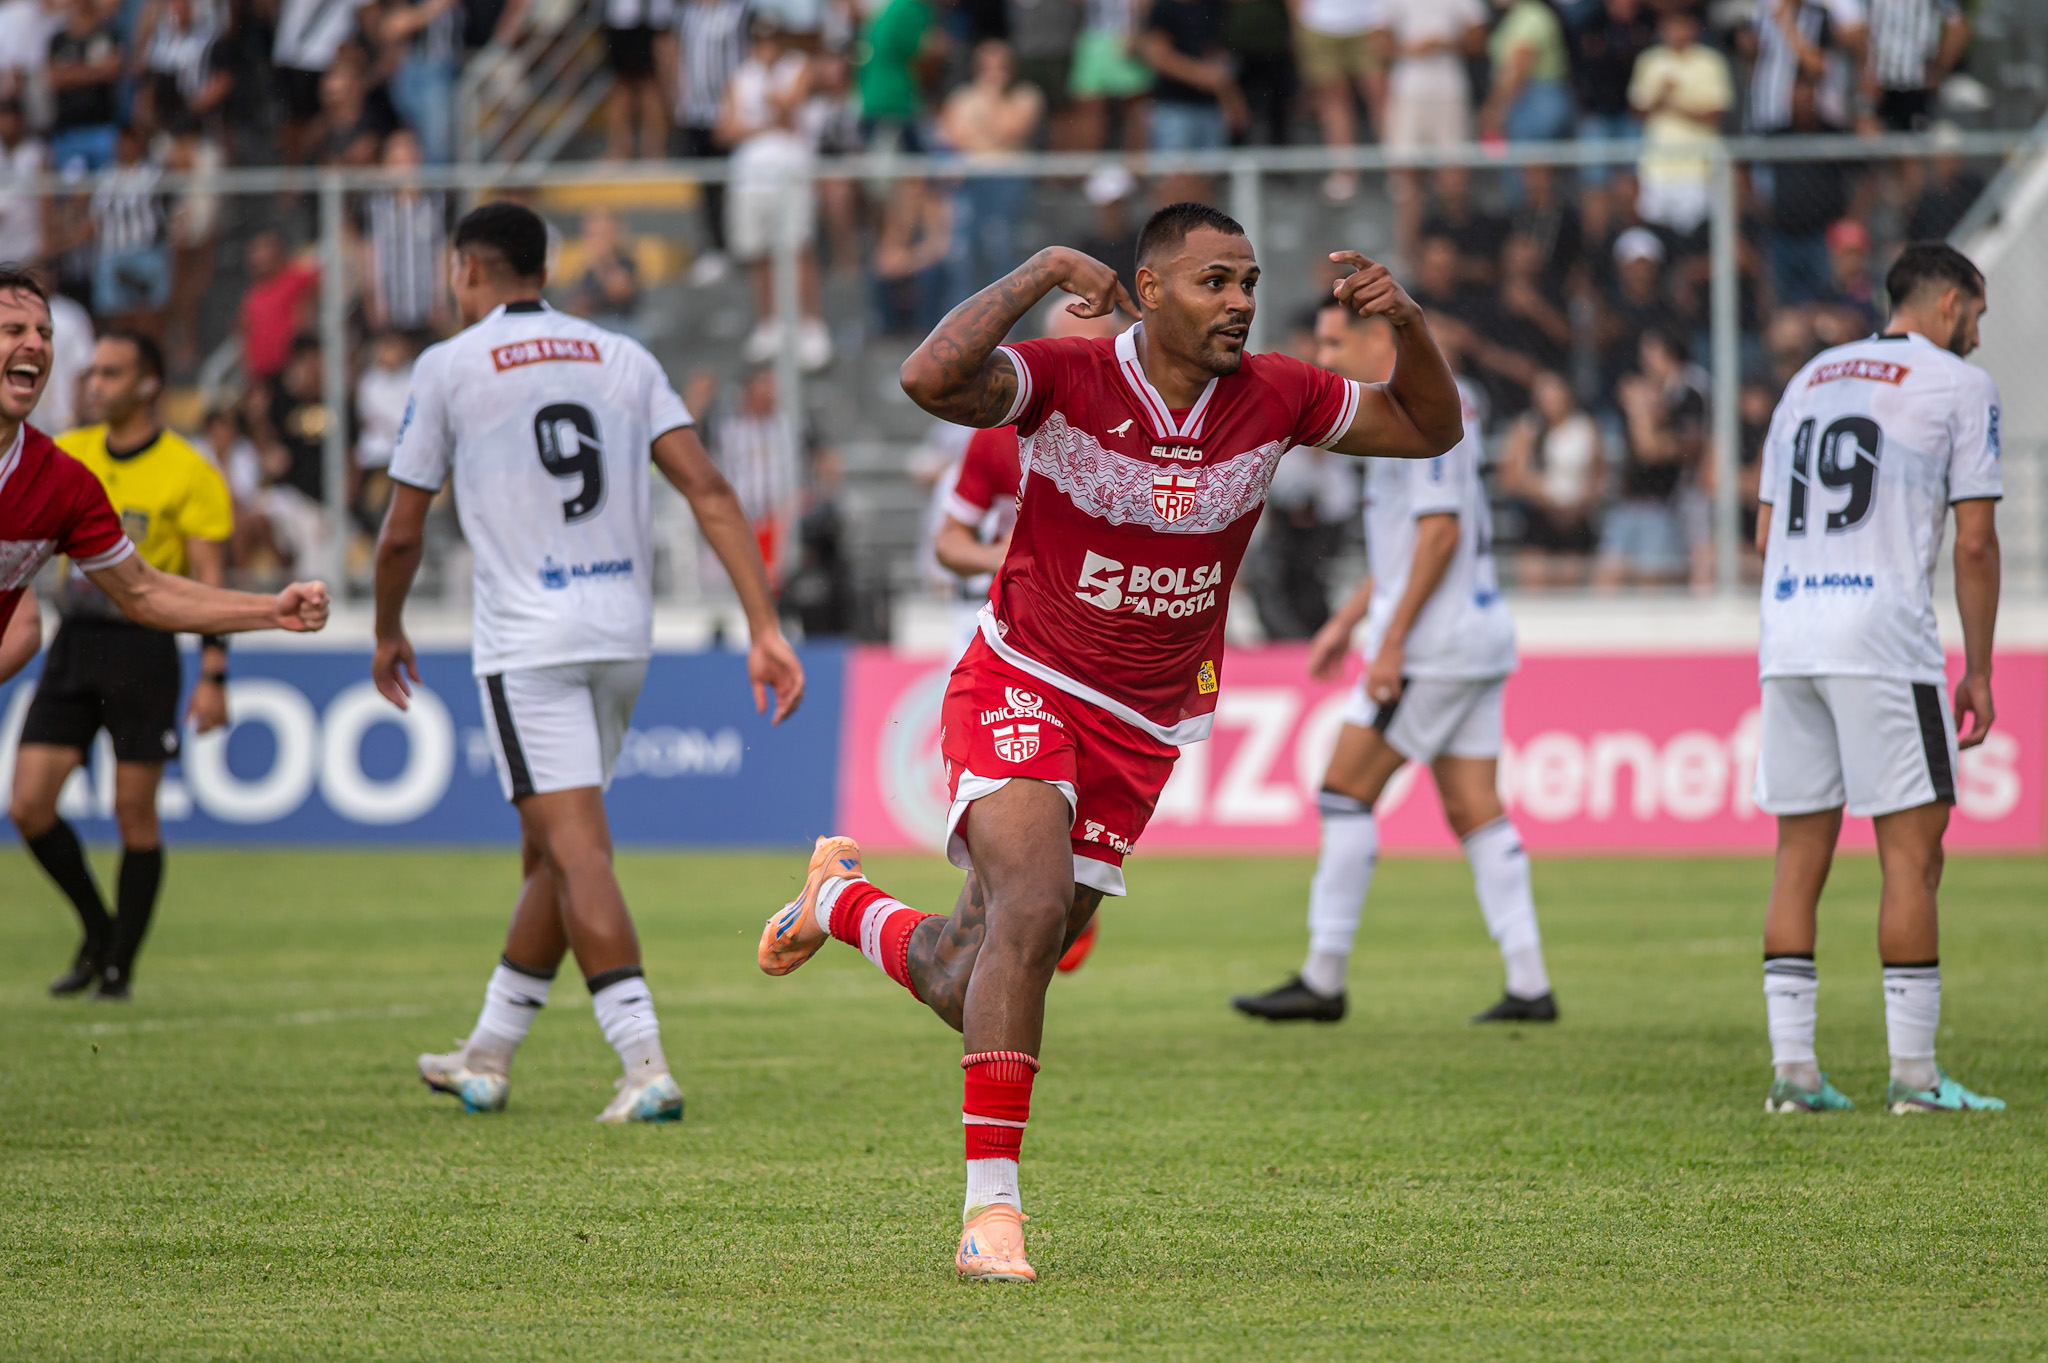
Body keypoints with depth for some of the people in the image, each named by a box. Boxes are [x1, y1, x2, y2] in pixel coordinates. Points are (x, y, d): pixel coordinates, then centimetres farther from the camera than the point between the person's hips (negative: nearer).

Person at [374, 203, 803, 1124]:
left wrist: (388, 633, 23)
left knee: (576, 849, -11)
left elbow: (400, 535, 5)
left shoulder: (449, 367, 1)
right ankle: (487, 1058, 27)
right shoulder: (620, 357, 11)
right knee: (551, 850, 17)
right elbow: (708, 490, 0)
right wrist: (765, 628, -2)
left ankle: (646, 1065, -24)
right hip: (623, 633, 6)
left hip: (530, 643, -6)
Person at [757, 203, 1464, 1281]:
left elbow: (1429, 429, 7)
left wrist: (1408, 322, -12)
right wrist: (1039, 272, -31)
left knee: (969, 989, 8)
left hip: (1143, 730, 5)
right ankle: (992, 1204, -25)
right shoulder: (1068, 380, -18)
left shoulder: (1274, 397, -5)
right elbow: (929, 381, -36)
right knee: (1034, 905, -31)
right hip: (1023, 689, -5)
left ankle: (845, 901, 43)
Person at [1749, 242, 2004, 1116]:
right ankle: (1913, 1075, -4)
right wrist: (1978, 672, 2)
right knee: (1913, 853, -2)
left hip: (1787, 635, 6)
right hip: (1884, 634, -6)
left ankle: (1792, 1069, 5)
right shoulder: (1960, 386, 2)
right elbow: (1974, 542, -3)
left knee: (1801, 854, 8)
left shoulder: (1809, 380, 20)